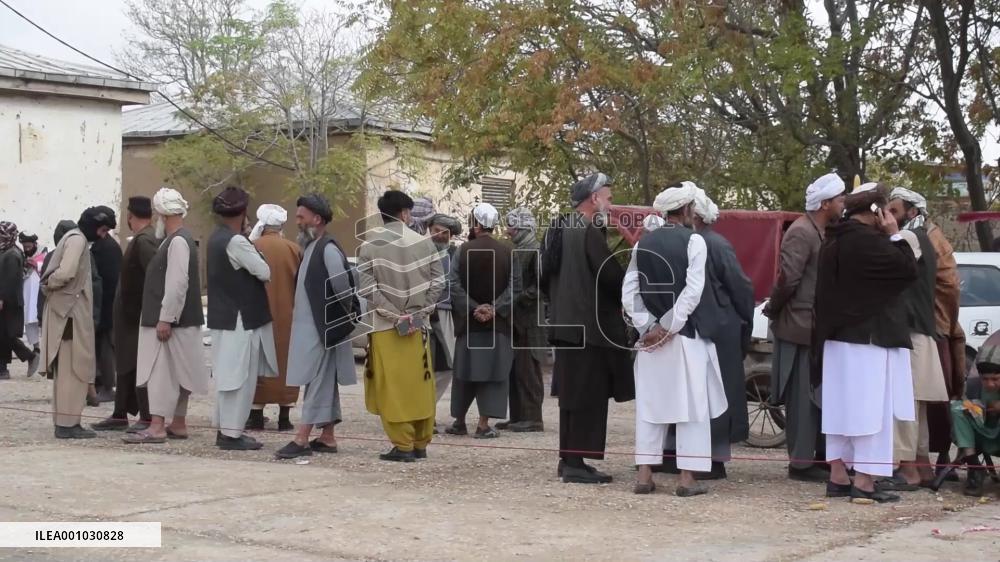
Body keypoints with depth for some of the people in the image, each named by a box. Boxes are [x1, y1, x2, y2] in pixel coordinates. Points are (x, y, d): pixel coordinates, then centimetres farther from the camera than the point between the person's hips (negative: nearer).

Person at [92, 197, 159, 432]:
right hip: (130, 315, 10)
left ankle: (148, 418, 0)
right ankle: (120, 415, 22)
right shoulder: (142, 239, 12)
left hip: (140, 316, -10)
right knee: (125, 365, 14)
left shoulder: (144, 241, -18)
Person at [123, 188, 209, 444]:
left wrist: (165, 318, -23)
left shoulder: (178, 242, -16)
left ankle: (157, 427, -11)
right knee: (175, 373, 13)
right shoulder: (176, 239, 15)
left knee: (161, 372, -10)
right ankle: (178, 424, 19)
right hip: (179, 320, 10)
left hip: (171, 320, -10)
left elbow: (177, 284, -23)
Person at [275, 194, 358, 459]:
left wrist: (347, 315, -5)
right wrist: (296, 310, 12)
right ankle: (327, 437, 18)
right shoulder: (311, 247, 13)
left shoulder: (328, 250, -16)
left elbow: (343, 287, -17)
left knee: (317, 382, -7)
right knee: (324, 383, 12)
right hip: (309, 326, 10)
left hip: (321, 328, -10)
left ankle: (302, 438, -8)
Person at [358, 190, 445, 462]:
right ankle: (420, 443, 17)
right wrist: (420, 312, 0)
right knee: (420, 384, 11)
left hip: (385, 326, -3)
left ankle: (403, 445, -1)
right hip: (418, 324, 3)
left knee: (393, 386, 1)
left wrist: (394, 315, -8)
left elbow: (367, 286, -11)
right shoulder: (423, 242, 1)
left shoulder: (370, 242, -5)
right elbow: (438, 282, -1)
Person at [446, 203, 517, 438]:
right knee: (493, 372, 2)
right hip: (498, 323, -1)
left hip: (468, 322, 1)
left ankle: (459, 421, 19)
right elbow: (513, 286, -10)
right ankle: (484, 424, -4)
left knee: (465, 371, 11)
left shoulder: (464, 250, -5)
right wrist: (495, 309, -12)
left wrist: (473, 308, -9)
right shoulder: (508, 251, -3)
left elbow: (454, 285, -10)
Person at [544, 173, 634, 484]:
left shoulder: (559, 231, 12)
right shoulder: (590, 232, -15)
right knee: (588, 396, -4)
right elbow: (611, 275, -19)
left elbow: (545, 276, 18)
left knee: (572, 394, 15)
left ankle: (568, 459, 20)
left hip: (565, 323, 9)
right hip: (590, 326, -9)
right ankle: (575, 463, -2)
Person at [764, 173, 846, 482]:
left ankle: (823, 457, 23)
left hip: (815, 328, 9)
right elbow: (788, 278, -21)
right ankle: (801, 462, 2)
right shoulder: (801, 233, -16)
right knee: (803, 397, -4)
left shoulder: (820, 232, 15)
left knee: (821, 395, 14)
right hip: (800, 327, -9)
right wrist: (773, 309, -10)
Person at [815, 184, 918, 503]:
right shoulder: (867, 241, -18)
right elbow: (907, 270, -14)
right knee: (869, 409, -5)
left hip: (837, 336, 9)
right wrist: (895, 235, -5)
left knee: (842, 407, 11)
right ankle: (863, 481, -5)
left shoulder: (833, 242, 10)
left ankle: (838, 477, 15)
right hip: (869, 337, -9)